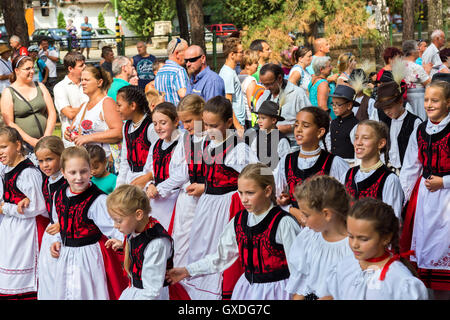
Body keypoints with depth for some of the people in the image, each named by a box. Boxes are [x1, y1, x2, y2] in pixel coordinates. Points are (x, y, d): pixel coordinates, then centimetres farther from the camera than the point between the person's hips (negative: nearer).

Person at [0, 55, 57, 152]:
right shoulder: (8, 93, 0)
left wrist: (47, 137, -6)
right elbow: (9, 123, -6)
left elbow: (52, 113, 8)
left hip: (44, 142, 3)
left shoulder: (40, 87, 12)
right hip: (22, 143, -3)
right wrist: (31, 140, -13)